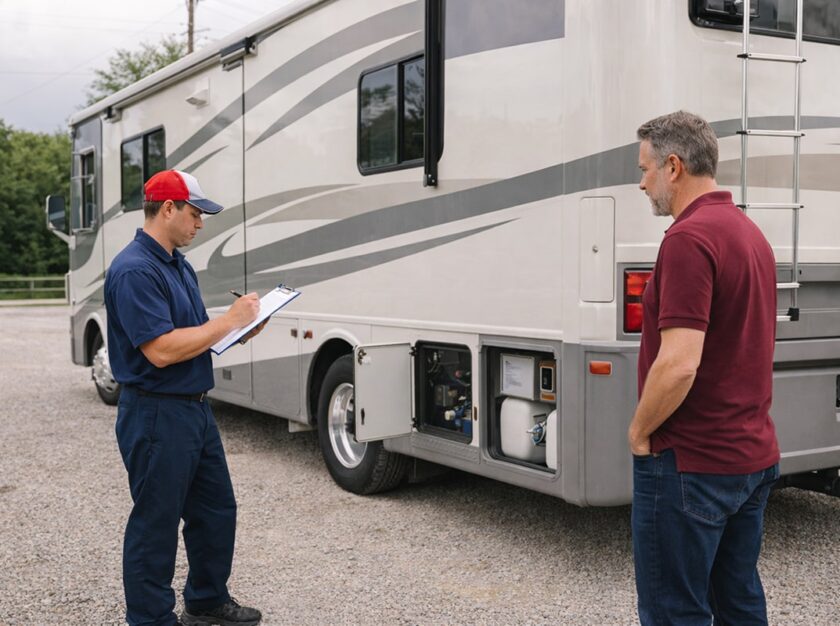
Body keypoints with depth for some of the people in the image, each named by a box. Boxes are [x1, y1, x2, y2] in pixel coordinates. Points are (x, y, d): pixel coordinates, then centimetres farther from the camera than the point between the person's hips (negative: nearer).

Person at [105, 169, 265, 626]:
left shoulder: (178, 265, 12)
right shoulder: (134, 270, -20)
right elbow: (161, 350, -27)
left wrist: (240, 329, 3)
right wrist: (229, 320, -19)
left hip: (195, 408, 10)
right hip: (156, 416, -10)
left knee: (216, 511, 19)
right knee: (156, 523, 3)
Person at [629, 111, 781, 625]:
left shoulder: (689, 238, -19)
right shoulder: (752, 234, 12)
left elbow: (679, 364, -27)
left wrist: (639, 432, -11)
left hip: (691, 465, -9)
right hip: (754, 456, 10)